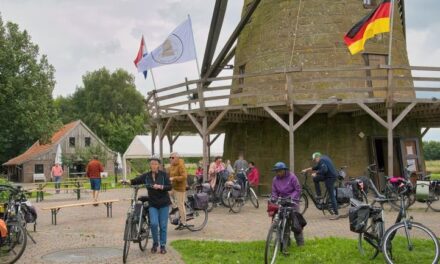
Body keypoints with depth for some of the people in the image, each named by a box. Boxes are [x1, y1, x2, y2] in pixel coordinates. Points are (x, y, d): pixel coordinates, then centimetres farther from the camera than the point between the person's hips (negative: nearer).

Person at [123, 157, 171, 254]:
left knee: (163, 225, 1)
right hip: (152, 204, 1)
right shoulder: (146, 176, 2)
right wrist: (128, 181, -27)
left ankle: (163, 245, 17)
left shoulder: (163, 174, -4)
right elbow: (136, 180, -9)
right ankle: (155, 243, 9)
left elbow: (169, 187, -8)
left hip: (163, 203, -1)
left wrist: (160, 187, -23)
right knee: (154, 223, -13)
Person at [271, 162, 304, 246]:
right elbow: (274, 192, 7)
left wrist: (291, 198, -19)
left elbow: (298, 190, -9)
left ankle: (300, 242, -1)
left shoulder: (292, 177, -10)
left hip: (293, 201, -4)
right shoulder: (275, 179, 2)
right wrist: (273, 200, -10)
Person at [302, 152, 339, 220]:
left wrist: (316, 174, -18)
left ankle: (336, 214, -5)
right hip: (330, 175, 10)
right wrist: (307, 169, 28)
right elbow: (317, 167, 28)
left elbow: (324, 170, -29)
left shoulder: (322, 160, -14)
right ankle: (319, 195, 19)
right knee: (315, 179, 18)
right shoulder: (324, 158, 16)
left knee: (331, 195, -7)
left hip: (330, 177, -10)